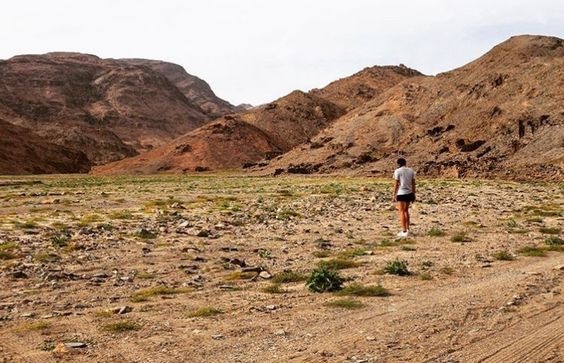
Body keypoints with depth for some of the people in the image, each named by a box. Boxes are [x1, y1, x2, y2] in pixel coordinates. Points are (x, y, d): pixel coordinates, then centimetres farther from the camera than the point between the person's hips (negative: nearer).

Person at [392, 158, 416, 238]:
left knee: (401, 211, 1)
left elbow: (396, 184, -9)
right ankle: (407, 230, 22)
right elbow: (413, 184, 7)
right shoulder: (411, 171, 6)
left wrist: (394, 195, -4)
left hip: (401, 194, -5)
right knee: (406, 210, 19)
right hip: (409, 193, 5)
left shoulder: (397, 171, -7)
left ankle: (404, 231, -1)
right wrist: (413, 194, 14)